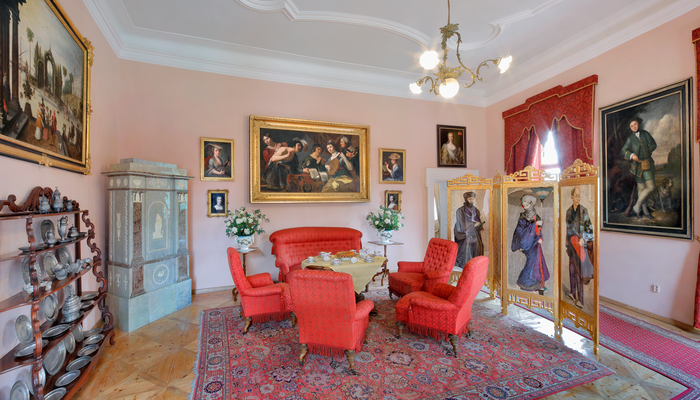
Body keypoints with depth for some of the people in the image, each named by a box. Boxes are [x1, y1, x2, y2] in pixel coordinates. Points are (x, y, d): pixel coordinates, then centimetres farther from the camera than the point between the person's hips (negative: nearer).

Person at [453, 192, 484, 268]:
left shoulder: (476, 210, 10)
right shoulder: (460, 211, -7)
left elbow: (480, 226, 15)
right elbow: (462, 226, -13)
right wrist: (474, 224, -6)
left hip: (475, 239, 5)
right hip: (465, 239, -5)